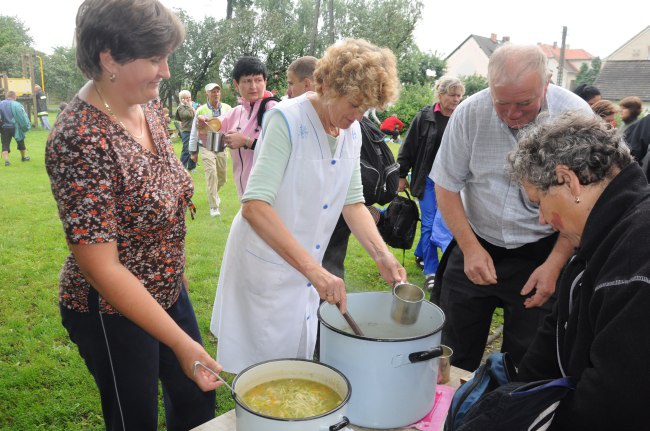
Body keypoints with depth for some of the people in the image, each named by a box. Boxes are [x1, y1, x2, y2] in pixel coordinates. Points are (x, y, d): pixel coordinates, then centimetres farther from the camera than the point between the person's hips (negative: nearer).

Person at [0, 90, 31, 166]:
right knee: (20, 142, 20)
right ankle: (23, 157, 36)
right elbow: (22, 117, -6)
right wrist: (26, 126, 4)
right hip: (15, 127, -1)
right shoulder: (17, 105, -9)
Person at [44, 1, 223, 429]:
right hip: (114, 311, -7)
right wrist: (181, 342, -27)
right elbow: (101, 266, -27)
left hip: (168, 291, 7)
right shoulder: (80, 139, -28)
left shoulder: (150, 105, -5)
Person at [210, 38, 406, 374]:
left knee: (299, 358, 21)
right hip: (266, 266, -7)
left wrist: (382, 255, -9)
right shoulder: (287, 120, -21)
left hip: (306, 270, 7)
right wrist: (313, 268, -37)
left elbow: (353, 202, 6)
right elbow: (255, 206, -31)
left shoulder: (352, 132, 1)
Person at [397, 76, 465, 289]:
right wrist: (402, 175, 0)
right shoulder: (425, 116, -3)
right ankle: (430, 271, 14)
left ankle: (421, 253, 31)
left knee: (441, 224, 3)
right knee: (428, 224, 4)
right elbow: (408, 148, 1)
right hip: (427, 179, -1)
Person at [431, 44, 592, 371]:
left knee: (525, 362, 9)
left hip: (540, 254, -1)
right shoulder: (469, 113, -11)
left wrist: (555, 264, -13)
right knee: (455, 357, 12)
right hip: (475, 246, 1)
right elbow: (446, 186, -3)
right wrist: (470, 247, -11)